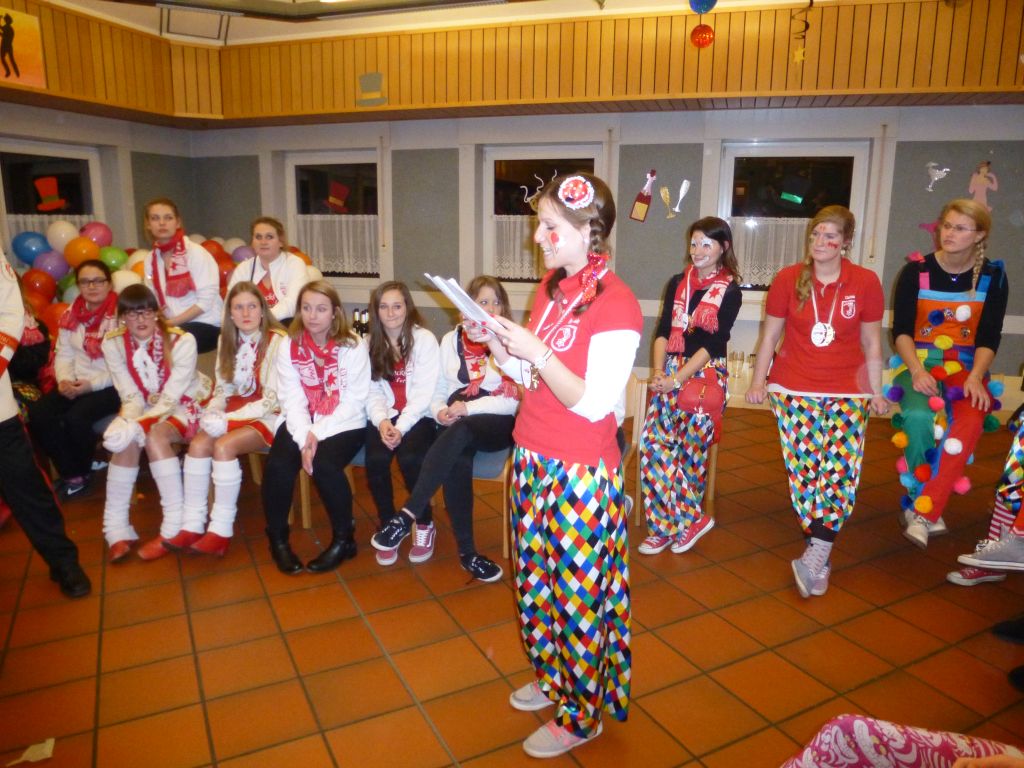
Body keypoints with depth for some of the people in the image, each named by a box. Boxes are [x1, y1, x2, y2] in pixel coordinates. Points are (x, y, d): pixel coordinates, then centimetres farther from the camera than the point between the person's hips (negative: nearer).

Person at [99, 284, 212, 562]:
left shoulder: (181, 341, -21)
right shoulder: (113, 344, -7)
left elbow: (171, 397, -23)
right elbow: (131, 396, -9)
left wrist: (139, 425, -34)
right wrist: (128, 424, -30)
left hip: (184, 406, -4)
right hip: (147, 408, 4)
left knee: (155, 436, -33)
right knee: (126, 440, -27)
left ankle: (176, 526, -28)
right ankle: (116, 527, -17)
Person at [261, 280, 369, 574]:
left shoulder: (352, 347, -7)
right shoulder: (289, 347, 2)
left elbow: (353, 401, -11)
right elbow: (292, 400, -5)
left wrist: (318, 434, -20)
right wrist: (304, 436, -22)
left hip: (344, 424, -3)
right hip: (301, 424, 3)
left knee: (323, 463, -30)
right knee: (278, 464, -24)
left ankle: (344, 538, -6)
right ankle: (277, 538, 1)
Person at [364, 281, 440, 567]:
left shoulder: (424, 339, -4)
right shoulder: (370, 343, 9)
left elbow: (424, 391, -11)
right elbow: (372, 391, 2)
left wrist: (401, 427, -21)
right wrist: (382, 421, -18)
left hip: (418, 416, -3)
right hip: (384, 416, 3)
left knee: (409, 458, -29)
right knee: (376, 459, -25)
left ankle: (424, 524, -3)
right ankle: (388, 526, -2)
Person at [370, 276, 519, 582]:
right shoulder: (451, 340, 13)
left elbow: (514, 400, -7)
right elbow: (438, 390, 15)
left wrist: (470, 407, -17)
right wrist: (440, 412, -7)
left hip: (497, 424, -2)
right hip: (455, 424, 2)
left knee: (459, 433, -37)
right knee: (457, 460, -33)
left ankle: (408, 515, -36)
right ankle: (466, 551, -25)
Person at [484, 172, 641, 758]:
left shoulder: (616, 303, -18)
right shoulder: (552, 286, 6)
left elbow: (594, 403, -21)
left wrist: (536, 351, -25)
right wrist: (497, 343, -4)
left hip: (582, 474, -8)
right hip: (533, 460, 8)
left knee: (578, 593, 9)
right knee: (536, 579, 21)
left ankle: (582, 715, 31)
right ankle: (552, 678, 45)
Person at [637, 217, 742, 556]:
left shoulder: (730, 291, -2)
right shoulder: (677, 283, 10)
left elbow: (712, 343, -9)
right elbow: (663, 331, 5)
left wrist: (677, 379, -16)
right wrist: (658, 371, -10)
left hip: (706, 375, -4)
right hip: (670, 371, 4)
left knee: (692, 448, 1)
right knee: (653, 443, -6)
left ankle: (668, 526, 19)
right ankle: (691, 519, 8)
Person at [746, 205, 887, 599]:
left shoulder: (866, 283, 2)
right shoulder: (788, 279, 2)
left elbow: (872, 343, 8)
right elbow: (770, 334, 8)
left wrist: (876, 391, 9)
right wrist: (758, 380, 7)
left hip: (847, 392, 0)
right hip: (794, 390, 0)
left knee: (842, 469, -13)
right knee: (803, 469, -4)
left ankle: (814, 555, -6)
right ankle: (821, 557, 9)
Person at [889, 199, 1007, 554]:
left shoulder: (993, 277, 0)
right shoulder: (915, 271, -4)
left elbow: (989, 337, -1)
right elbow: (901, 330, -4)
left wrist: (975, 377, -16)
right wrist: (916, 370, -18)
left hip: (967, 366, 1)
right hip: (920, 362, -1)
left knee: (967, 427, -30)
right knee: (919, 419, -32)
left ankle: (922, 511, -24)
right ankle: (923, 504, -10)